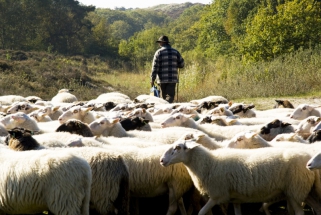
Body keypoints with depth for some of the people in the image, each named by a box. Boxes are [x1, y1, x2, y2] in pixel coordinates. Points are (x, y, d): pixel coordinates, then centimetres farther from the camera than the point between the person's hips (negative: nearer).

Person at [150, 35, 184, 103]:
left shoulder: (159, 52, -1)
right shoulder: (175, 52, 7)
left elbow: (155, 67, -5)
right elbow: (181, 64, 8)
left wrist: (152, 79, -1)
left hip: (162, 79, -1)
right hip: (173, 79, 1)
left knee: (163, 97, 10)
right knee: (170, 96, -5)